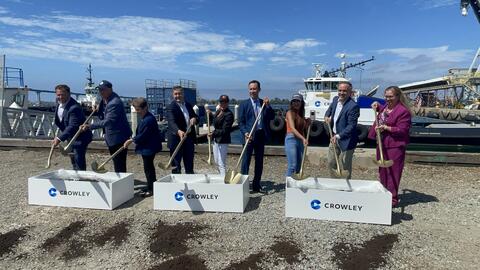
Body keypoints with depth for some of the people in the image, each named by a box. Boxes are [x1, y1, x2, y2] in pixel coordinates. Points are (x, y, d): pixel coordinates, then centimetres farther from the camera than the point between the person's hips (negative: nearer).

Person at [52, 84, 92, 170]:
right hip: (70, 138, 10)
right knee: (73, 161, 21)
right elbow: (59, 121, 16)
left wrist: (60, 138, -38)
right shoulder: (59, 103, 2)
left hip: (80, 138, -10)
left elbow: (73, 127, -33)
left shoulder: (74, 107, -28)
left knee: (79, 162, -8)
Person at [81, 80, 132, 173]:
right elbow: (102, 117, 21)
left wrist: (90, 126, -33)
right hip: (111, 137, 10)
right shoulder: (104, 100, 10)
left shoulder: (115, 103, -22)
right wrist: (96, 111, 2)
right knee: (116, 163, 19)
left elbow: (108, 121, -29)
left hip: (119, 138, -10)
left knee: (119, 166, -6)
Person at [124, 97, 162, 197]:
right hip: (147, 148, 11)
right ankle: (151, 187, 30)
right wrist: (132, 140, 10)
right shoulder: (145, 118, 10)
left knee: (148, 168, -2)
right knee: (149, 167, 18)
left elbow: (142, 136, -22)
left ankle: (151, 189, 8)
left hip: (149, 148, -11)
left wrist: (131, 140, -12)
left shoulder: (148, 120, -23)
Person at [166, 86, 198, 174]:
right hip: (176, 139, -6)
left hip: (189, 138, 6)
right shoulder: (171, 107, -11)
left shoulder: (188, 105, 11)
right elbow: (172, 122, -26)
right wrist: (178, 131, -46)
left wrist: (194, 119, -6)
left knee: (189, 164, 16)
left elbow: (195, 116, 19)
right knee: (176, 165, 2)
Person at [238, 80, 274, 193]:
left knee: (259, 161, 11)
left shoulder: (264, 103, 10)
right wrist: (245, 133, -18)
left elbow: (272, 117, 3)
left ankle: (256, 185, 22)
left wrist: (267, 106, -9)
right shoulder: (244, 104, -1)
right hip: (249, 136, -4)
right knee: (246, 161, -1)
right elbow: (240, 122, -4)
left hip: (261, 136, 4)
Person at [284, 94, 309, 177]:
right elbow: (293, 129, -21)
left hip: (300, 140, 8)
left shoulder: (301, 114, 13)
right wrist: (303, 138, -32)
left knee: (299, 166, 10)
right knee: (292, 166, -12)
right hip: (291, 139, -8)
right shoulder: (290, 112, -8)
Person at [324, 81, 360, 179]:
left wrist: (338, 136, -28)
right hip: (334, 137, 8)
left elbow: (351, 126, -23)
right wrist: (327, 116, 2)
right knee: (331, 163, 20)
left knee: (344, 167, 5)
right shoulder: (335, 99, 2)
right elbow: (330, 109, 23)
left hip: (345, 140, -8)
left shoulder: (353, 106, -21)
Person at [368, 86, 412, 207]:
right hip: (382, 143, 9)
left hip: (394, 146, -9)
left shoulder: (403, 111, -15)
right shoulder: (386, 107, 10)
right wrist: (377, 106, 17)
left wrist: (386, 128, -25)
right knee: (382, 171, 17)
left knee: (392, 172, -3)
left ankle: (393, 199, 7)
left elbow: (402, 130, -18)